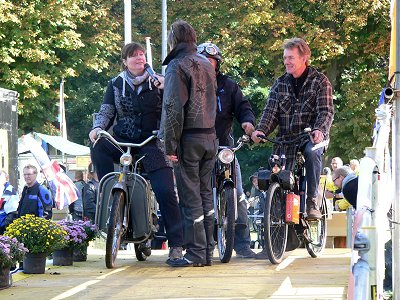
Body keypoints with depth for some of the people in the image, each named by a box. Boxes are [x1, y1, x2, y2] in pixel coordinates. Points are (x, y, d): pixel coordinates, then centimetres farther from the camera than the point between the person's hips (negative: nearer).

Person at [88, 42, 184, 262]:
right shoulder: (116, 84, 11)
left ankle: (176, 244, -10)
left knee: (165, 192, -15)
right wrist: (98, 127, -13)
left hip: (152, 144, -2)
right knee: (98, 148, -29)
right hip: (123, 142, 2)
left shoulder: (157, 81, 6)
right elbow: (106, 111, 7)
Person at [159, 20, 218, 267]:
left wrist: (170, 144, -12)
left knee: (191, 197, -4)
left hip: (189, 138, -7)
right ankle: (208, 251, 15)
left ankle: (196, 253, -3)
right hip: (210, 136, 7)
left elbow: (173, 109, -14)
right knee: (206, 194, 12)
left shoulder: (177, 66, -10)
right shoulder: (206, 64, 14)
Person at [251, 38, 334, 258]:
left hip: (312, 136, -3)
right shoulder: (280, 84, 11)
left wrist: (319, 130, -31)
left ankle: (312, 201, -27)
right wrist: (260, 131, -18)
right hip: (286, 139, 4)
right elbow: (271, 111, 2)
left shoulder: (320, 82, 0)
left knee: (312, 152, -39)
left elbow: (326, 111, -11)